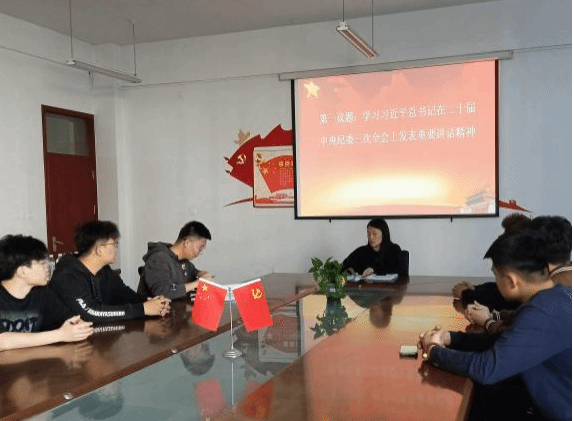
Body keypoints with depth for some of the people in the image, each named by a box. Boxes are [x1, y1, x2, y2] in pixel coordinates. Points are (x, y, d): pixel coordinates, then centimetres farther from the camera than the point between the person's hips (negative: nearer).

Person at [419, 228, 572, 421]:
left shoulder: (543, 314, -31)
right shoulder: (558, 295, 0)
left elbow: (488, 368, -30)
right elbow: (506, 344, 7)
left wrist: (435, 352, -14)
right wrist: (450, 338, -1)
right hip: (558, 404, 8)